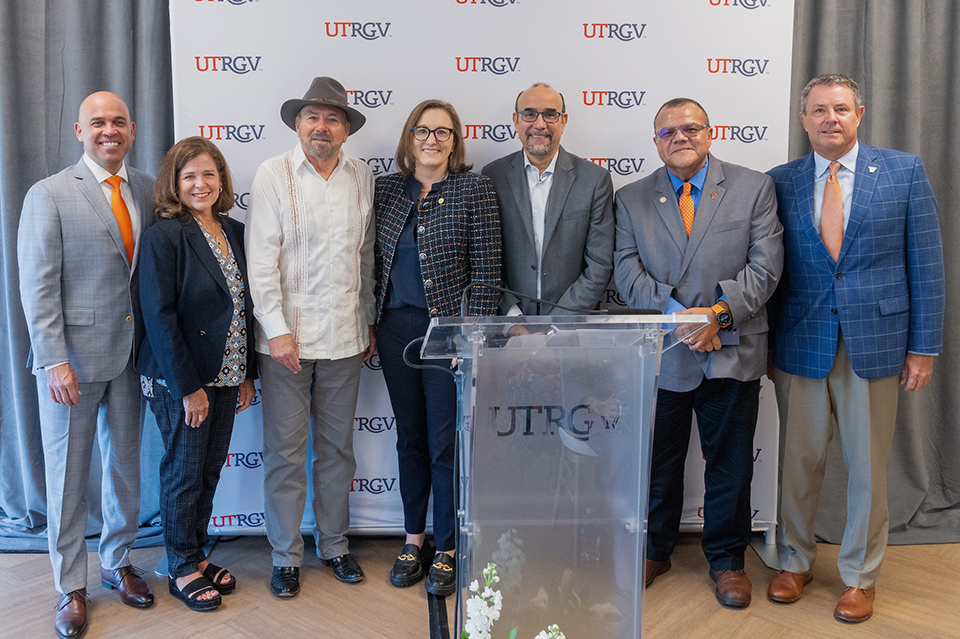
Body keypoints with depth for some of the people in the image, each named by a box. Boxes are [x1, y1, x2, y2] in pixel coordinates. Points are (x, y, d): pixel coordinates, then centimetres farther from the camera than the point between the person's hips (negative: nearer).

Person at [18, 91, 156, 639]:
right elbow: (38, 286, -8)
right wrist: (54, 360, -14)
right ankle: (71, 587, 24)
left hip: (132, 354, 4)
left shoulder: (148, 190, 6)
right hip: (73, 357, -4)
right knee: (68, 475, 7)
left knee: (127, 464, 15)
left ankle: (118, 562, 35)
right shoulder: (49, 194, -6)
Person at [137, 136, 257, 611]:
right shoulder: (164, 237, -12)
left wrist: (248, 373, 9)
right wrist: (188, 387, -17)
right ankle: (182, 569, 22)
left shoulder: (235, 232, 8)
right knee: (184, 474, 5)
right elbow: (159, 317, -16)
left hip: (225, 375, 6)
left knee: (210, 470, 14)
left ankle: (197, 554, 30)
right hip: (180, 380, -6)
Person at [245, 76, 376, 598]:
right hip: (287, 336, -3)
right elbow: (261, 260, -7)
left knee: (337, 447, 13)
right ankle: (286, 556, 20)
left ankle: (334, 545, 28)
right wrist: (277, 330, -12)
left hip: (345, 337, 3)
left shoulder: (362, 178, 7)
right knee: (285, 452, 4)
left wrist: (368, 322, 14)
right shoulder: (273, 175, -3)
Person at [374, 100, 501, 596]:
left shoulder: (474, 189, -4)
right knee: (409, 437, 14)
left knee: (446, 442, 2)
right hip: (396, 327, 4)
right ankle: (414, 538, 30)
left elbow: (486, 270, -7)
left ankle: (447, 550, 19)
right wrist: (371, 324, 9)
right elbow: (377, 260, 12)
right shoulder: (386, 189, 8)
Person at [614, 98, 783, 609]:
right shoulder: (631, 199, 6)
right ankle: (654, 552, 33)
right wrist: (677, 314, -17)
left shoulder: (754, 188, 4)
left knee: (730, 465, 11)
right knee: (657, 465, 12)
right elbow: (627, 271, -4)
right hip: (660, 355, 1)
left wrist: (720, 311, -18)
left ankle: (726, 559, 31)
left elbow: (764, 265, -4)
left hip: (732, 352, 0)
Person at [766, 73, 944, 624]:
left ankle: (860, 578, 28)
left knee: (868, 466, 9)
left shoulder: (905, 171, 1)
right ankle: (795, 562, 31)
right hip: (801, 343, 1)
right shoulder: (781, 181, 5)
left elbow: (926, 262, 0)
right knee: (799, 461, 11)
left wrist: (924, 345, -3)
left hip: (876, 341, -1)